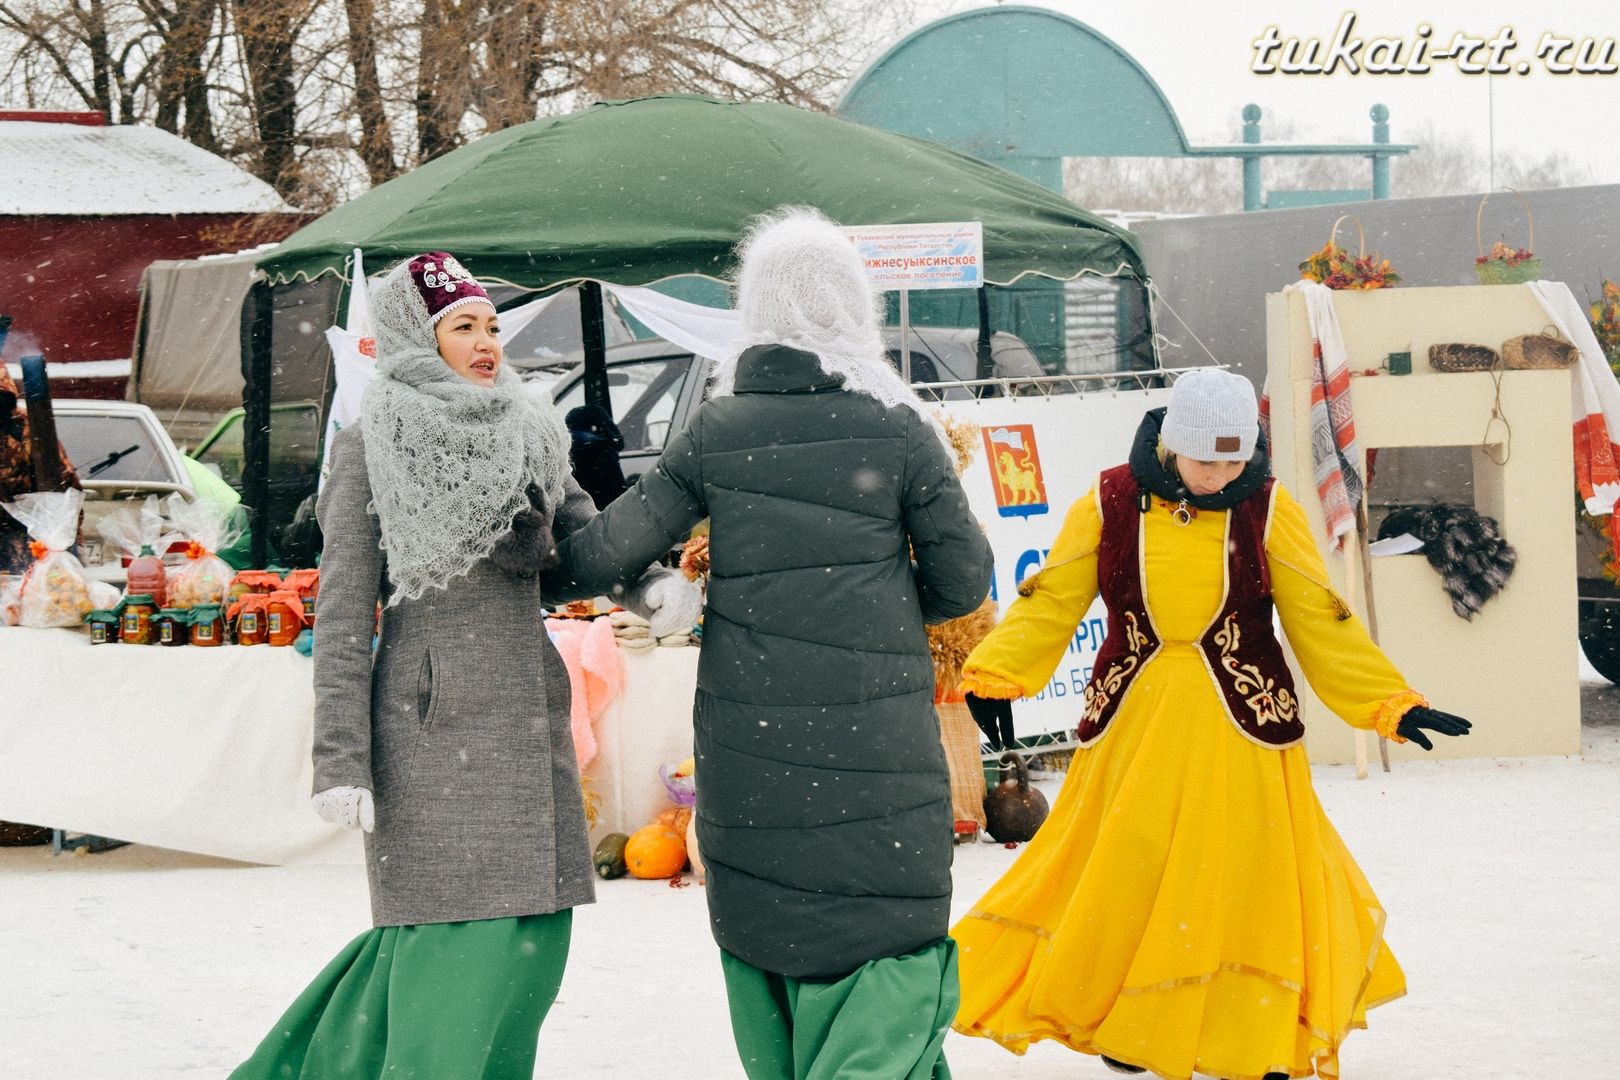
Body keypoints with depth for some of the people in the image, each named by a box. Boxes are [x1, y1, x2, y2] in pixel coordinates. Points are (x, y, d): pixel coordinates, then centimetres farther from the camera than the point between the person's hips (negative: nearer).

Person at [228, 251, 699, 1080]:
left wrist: (655, 586, -17)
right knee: (460, 927, -9)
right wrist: (341, 760, -12)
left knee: (530, 931, 7)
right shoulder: (369, 450, -3)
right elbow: (343, 614, -6)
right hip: (434, 723, -6)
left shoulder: (527, 441, 14)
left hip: (525, 716, 6)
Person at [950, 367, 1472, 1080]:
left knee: (1243, 876, 3)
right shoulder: (1111, 503, -4)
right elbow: (1050, 603, -1)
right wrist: (988, 676, -13)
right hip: (1134, 726, 0)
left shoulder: (1267, 509, -3)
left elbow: (1322, 623, 2)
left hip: (1240, 729, 0)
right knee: (1124, 873, 4)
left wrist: (1391, 704, -2)